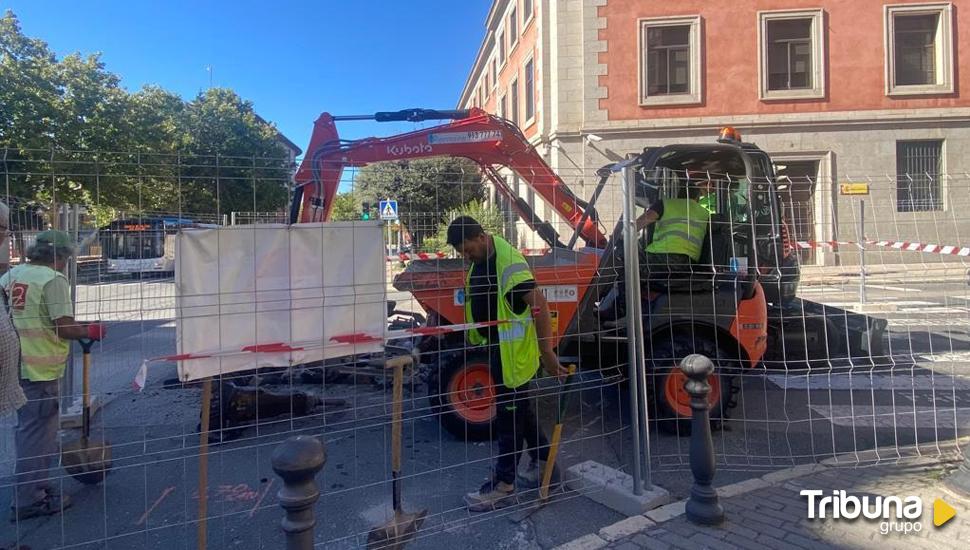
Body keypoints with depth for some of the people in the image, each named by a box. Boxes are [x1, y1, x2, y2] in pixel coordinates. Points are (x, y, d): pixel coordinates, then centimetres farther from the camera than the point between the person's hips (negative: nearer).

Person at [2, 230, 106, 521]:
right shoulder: (53, 279, -15)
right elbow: (64, 327, -19)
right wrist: (91, 331, -3)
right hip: (39, 369, -8)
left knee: (29, 428, 20)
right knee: (38, 432, 2)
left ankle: (35, 486, 33)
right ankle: (29, 500, 10)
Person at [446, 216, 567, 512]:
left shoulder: (508, 262, -24)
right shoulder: (480, 259, 5)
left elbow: (540, 305, -28)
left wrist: (547, 352, -29)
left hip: (513, 350, -9)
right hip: (496, 346, 9)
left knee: (509, 413, 0)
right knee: (519, 408, 19)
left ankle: (503, 485, 11)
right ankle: (542, 461, 36)